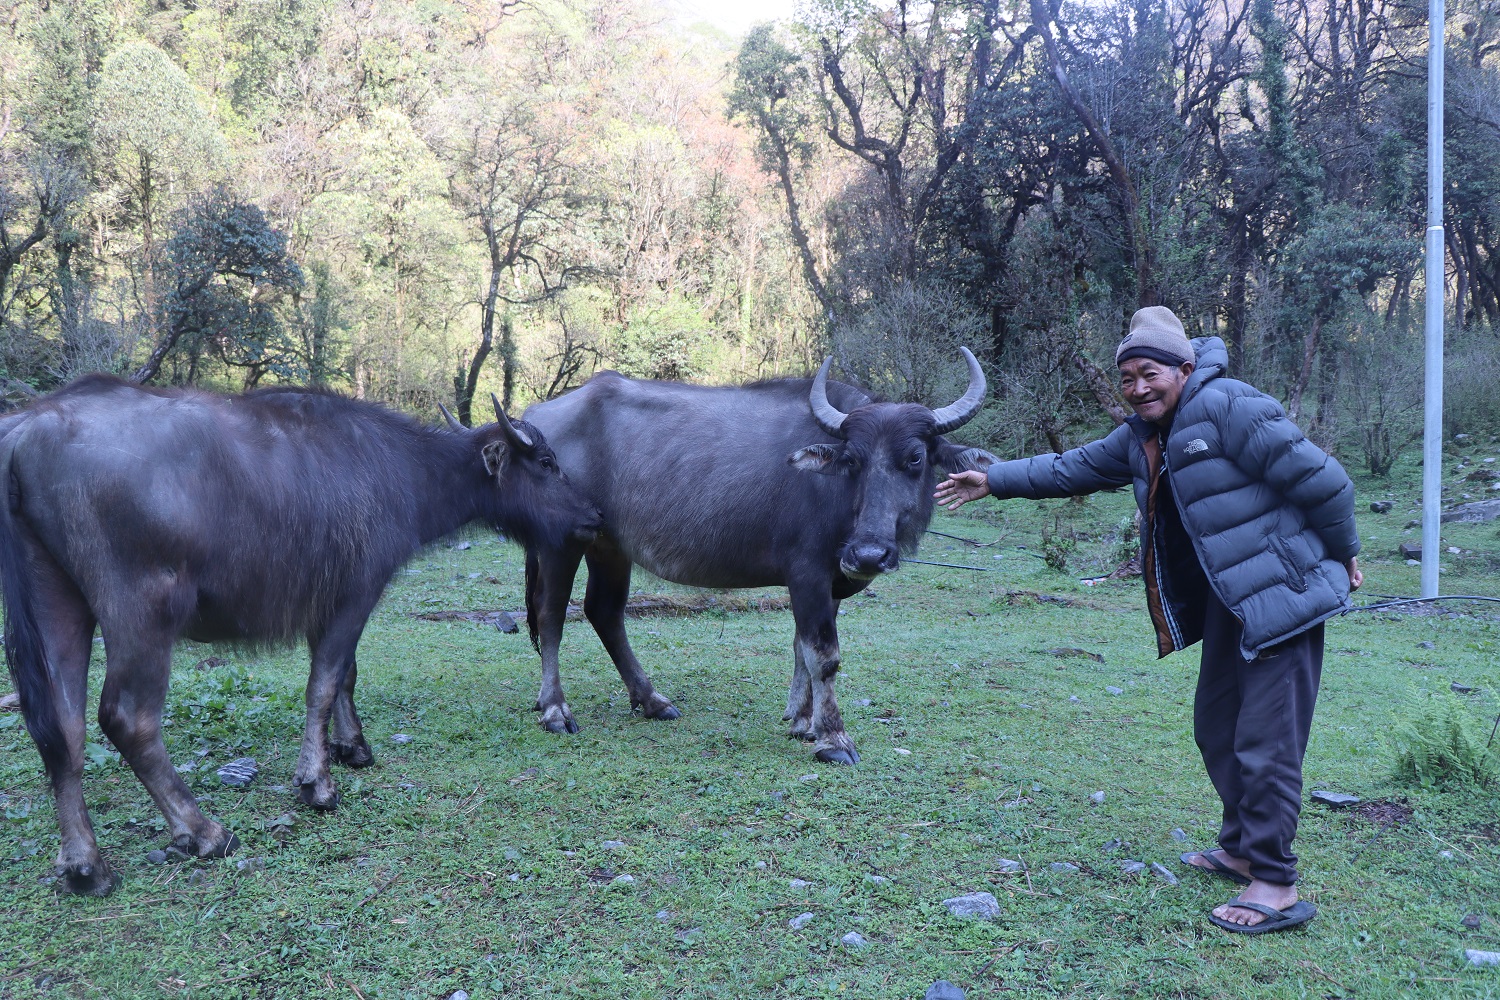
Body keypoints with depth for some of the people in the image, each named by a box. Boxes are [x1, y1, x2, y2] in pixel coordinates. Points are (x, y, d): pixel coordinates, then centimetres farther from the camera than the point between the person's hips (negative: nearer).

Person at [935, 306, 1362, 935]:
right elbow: (1072, 468, 19)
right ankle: (1241, 849, 33)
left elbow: (1321, 479, -17)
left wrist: (1341, 555, -6)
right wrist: (994, 481, 16)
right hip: (1227, 604, 9)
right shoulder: (1142, 438, 9)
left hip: (1282, 595, -9)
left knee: (1265, 742, -7)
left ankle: (1276, 887, 3)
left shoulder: (1229, 408, -18)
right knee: (1217, 729, 17)